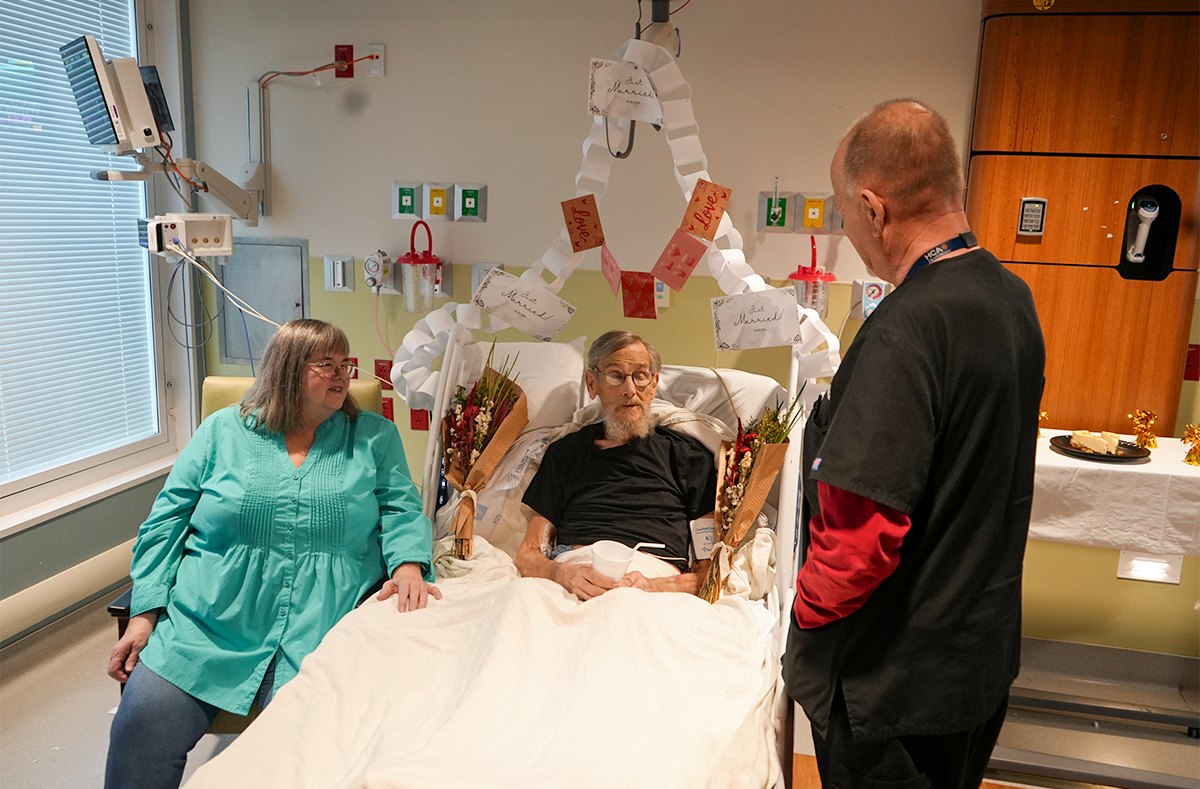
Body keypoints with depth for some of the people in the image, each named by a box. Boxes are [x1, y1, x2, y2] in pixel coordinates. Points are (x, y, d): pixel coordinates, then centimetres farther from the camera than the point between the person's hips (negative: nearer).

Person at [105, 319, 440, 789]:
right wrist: (145, 612, 1)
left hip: (320, 633, -1)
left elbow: (401, 511, 7)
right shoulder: (222, 431, 12)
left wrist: (408, 565, -14)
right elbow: (167, 521, 10)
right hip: (203, 626, 1)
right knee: (143, 721, -19)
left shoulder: (375, 437, 13)